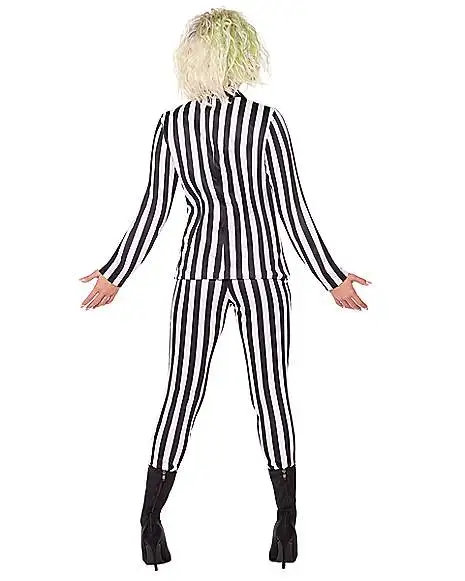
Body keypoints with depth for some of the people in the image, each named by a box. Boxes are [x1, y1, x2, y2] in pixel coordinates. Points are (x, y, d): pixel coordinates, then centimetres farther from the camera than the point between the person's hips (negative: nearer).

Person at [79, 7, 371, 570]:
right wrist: (333, 278, -1)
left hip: (199, 269, 2)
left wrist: (114, 275, 10)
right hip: (261, 269, -2)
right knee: (271, 395, 7)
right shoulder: (266, 121, -9)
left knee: (182, 395, 8)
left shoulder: (170, 125, -1)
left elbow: (152, 212, -1)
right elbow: (292, 212, -9)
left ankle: (151, 523, 14)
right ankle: (286, 523, 16)